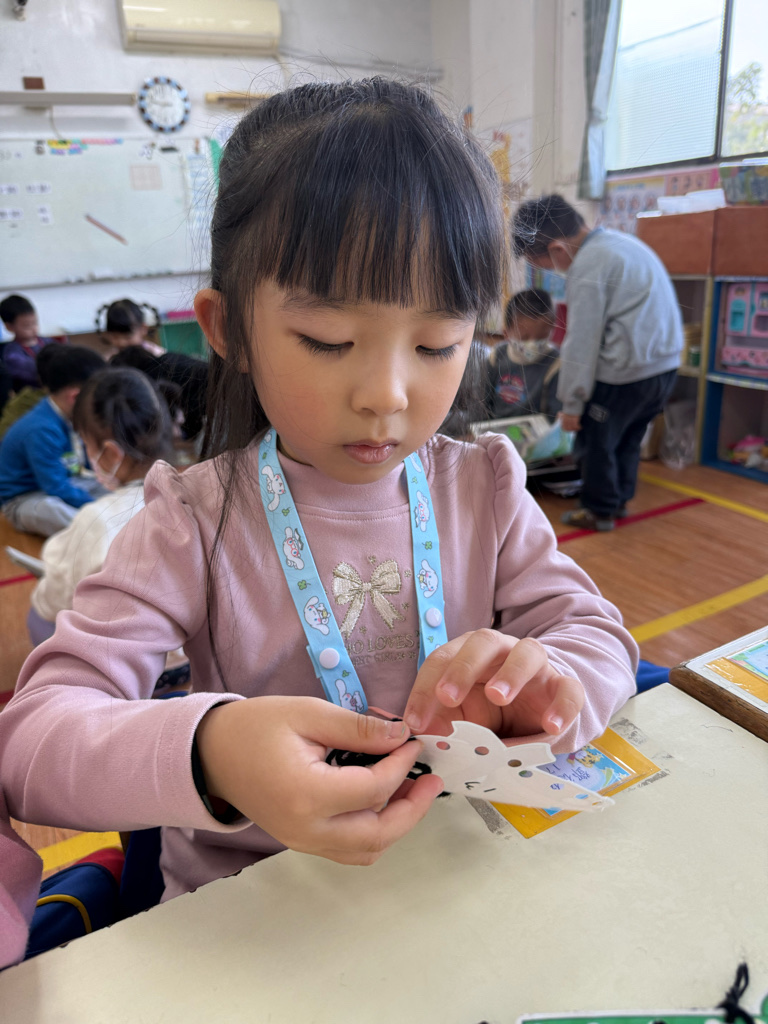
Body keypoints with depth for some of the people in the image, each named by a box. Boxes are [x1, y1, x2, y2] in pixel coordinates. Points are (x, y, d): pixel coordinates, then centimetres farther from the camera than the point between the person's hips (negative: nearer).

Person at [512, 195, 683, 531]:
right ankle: (620, 500, 37)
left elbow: (583, 341, -16)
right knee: (627, 439, 23)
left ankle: (600, 511, 21)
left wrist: (572, 404, -10)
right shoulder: (619, 241, 14)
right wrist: (568, 353, 21)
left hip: (626, 373, -9)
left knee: (595, 441, 8)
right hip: (666, 363, 9)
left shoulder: (587, 268, -15)